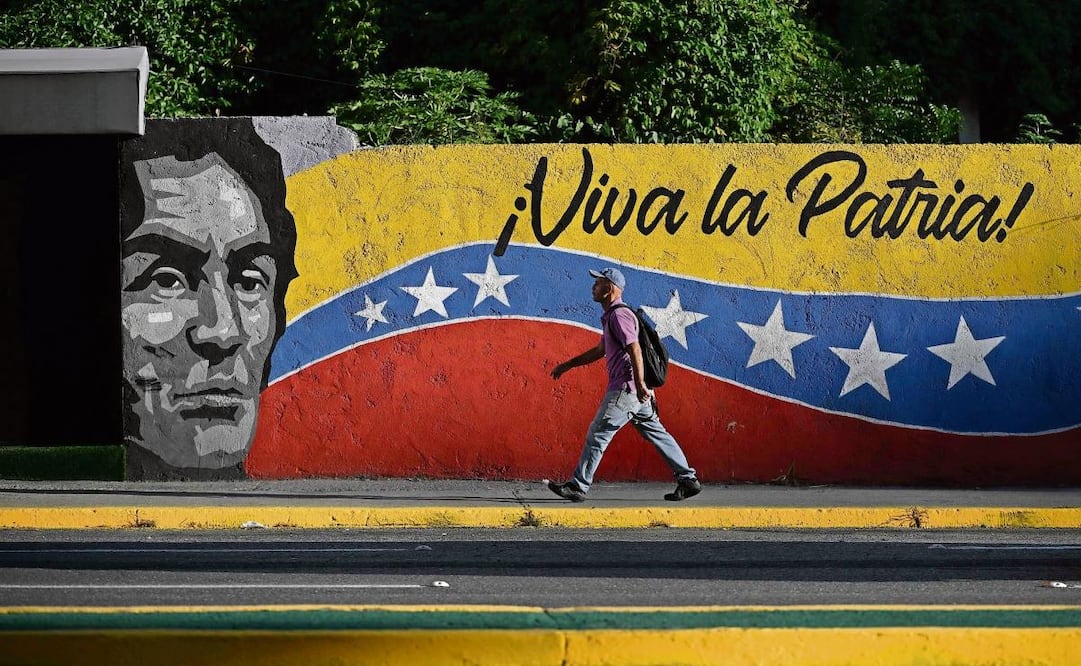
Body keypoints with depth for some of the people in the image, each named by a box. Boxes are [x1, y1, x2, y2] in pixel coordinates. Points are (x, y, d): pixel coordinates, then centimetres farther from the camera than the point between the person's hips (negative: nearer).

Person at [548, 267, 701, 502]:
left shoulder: (619, 315, -12)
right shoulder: (610, 316, 20)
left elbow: (634, 349, -23)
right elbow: (600, 350, 32)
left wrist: (639, 385, -31)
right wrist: (567, 365, 34)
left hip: (626, 389, -10)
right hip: (634, 391, 10)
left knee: (598, 433, -7)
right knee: (656, 434, 11)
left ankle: (578, 486, -5)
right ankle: (687, 479, 11)